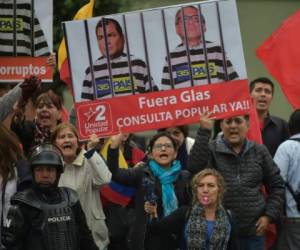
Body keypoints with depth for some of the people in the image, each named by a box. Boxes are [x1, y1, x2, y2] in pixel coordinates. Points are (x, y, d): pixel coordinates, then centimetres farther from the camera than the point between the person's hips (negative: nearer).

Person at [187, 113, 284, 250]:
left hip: (253, 232, 2)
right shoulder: (211, 150, 0)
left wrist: (269, 215, 4)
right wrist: (204, 132, -25)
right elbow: (194, 168, -21)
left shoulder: (259, 151, 8)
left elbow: (276, 186, 15)